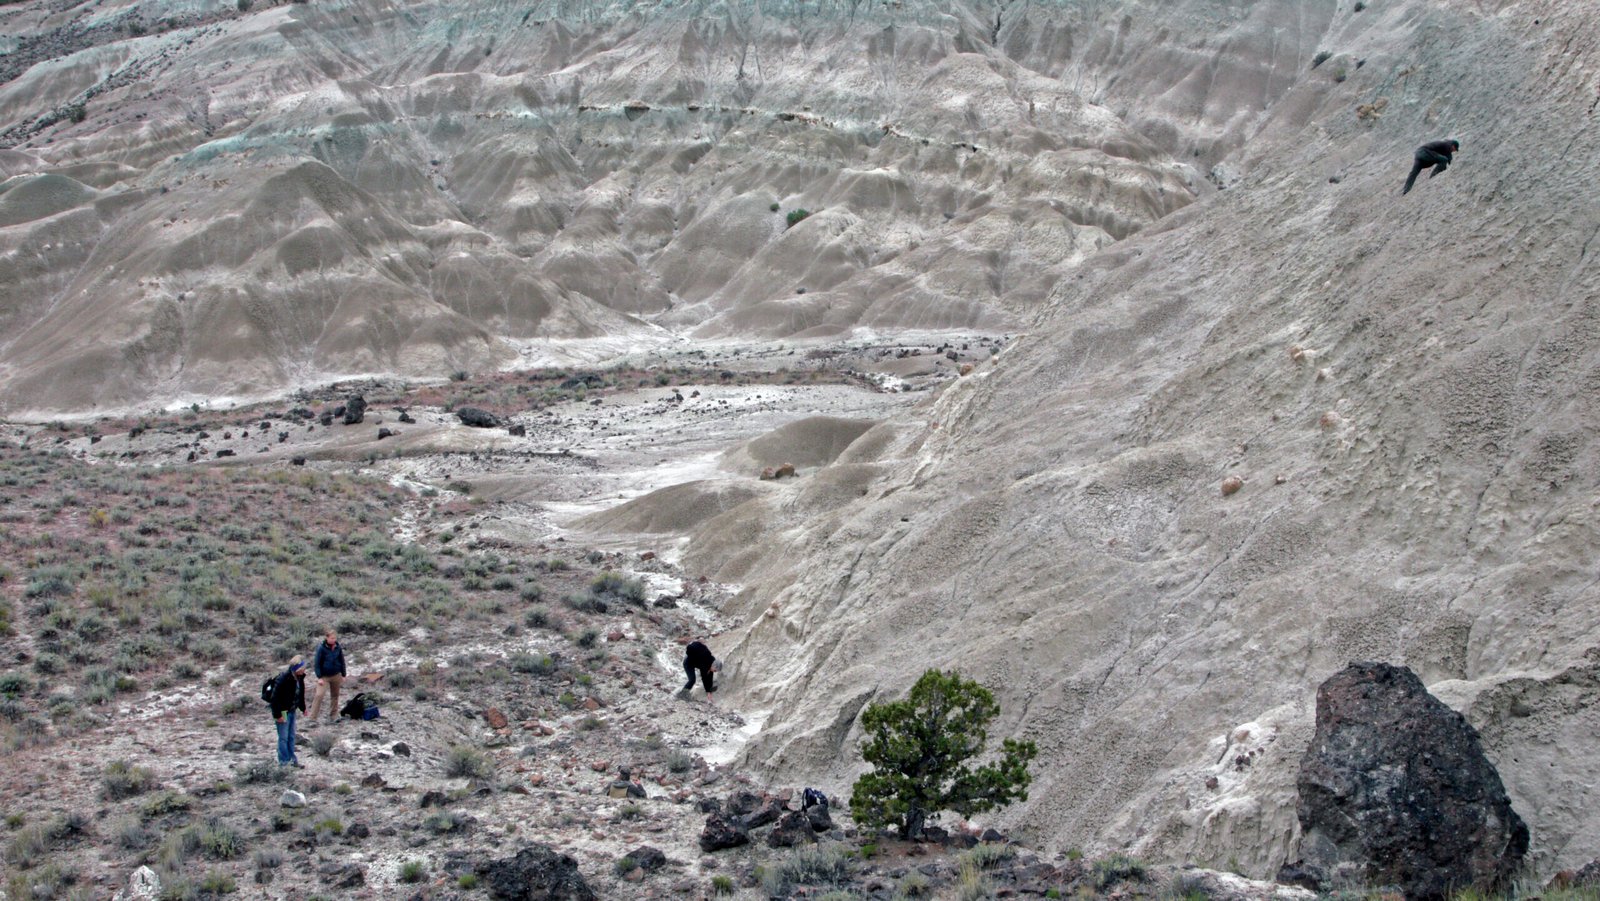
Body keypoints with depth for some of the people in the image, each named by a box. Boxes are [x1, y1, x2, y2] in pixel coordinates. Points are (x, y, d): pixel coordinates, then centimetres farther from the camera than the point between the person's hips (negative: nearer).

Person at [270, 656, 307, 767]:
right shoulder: (283, 679, -26)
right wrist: (278, 715, -22)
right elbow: (275, 697, -24)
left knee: (291, 737, 16)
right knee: (283, 737, 0)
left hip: (292, 711, 8)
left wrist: (302, 707, 12)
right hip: (282, 711, -8)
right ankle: (284, 761, 9)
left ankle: (292, 759, 26)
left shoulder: (299, 677, -2)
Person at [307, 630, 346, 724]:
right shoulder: (321, 648, -13)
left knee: (335, 696, 11)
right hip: (324, 676, -4)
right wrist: (319, 677, -15)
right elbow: (317, 663, -10)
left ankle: (333, 716, 24)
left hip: (336, 676, 4)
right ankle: (312, 718, -11)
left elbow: (342, 662, 9)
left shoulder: (338, 648, -2)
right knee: (319, 695, -15)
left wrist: (343, 675, 9)